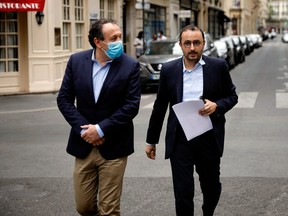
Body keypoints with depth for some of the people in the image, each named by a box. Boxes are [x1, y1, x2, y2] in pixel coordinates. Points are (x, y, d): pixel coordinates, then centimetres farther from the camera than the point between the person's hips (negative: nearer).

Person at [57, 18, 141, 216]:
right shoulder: (76, 61, 0)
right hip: (84, 145, 3)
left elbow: (131, 106, -10)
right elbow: (64, 99, 1)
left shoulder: (130, 65, -7)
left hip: (113, 148, -3)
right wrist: (84, 129, -10)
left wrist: (101, 129, -14)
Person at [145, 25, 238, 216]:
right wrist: (151, 140, 12)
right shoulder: (169, 70, 1)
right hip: (179, 139, 0)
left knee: (211, 186, 16)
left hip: (209, 138, 1)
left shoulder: (219, 66, -2)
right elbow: (159, 107, 8)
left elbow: (232, 96, 7)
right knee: (183, 192, -1)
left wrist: (217, 106, -15)